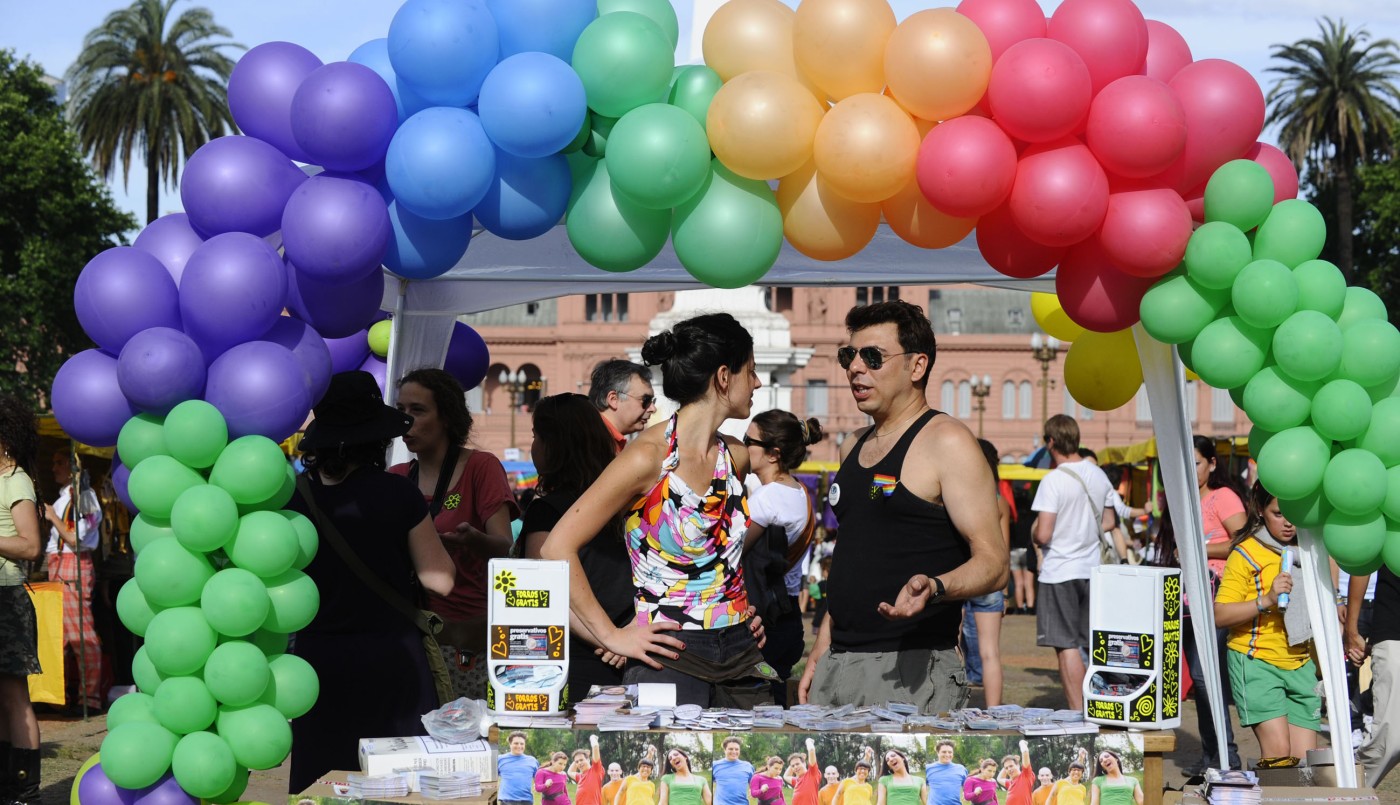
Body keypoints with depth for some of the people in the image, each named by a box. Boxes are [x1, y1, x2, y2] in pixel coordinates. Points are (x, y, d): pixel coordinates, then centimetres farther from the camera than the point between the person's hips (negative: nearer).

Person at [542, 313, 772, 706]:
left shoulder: (735, 456, 8)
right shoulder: (648, 458, -13)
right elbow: (557, 548, -14)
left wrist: (746, 607, 14)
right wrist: (612, 636, -13)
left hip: (741, 655, 7)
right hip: (670, 659, -7)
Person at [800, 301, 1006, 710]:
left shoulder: (946, 442, -6)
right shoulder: (853, 449, 17)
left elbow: (993, 562, -11)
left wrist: (932, 588, -30)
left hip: (912, 670, -7)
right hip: (837, 664, 7)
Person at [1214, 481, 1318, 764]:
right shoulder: (1247, 553, -5)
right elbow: (1220, 615, -13)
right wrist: (1266, 600, -24)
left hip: (1300, 665, 6)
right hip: (1256, 661, -6)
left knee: (1306, 759, -2)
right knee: (1278, 752, -17)